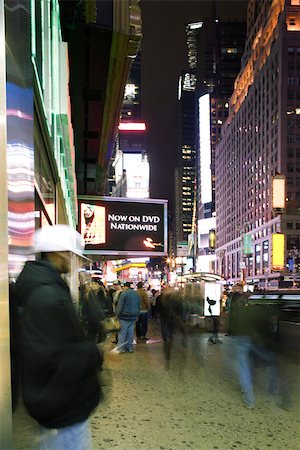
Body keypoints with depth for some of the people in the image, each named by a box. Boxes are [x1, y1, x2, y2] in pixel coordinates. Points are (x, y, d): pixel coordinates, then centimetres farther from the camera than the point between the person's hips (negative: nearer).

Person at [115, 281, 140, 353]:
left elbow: (120, 306, -13)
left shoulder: (124, 293, -12)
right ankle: (130, 347, 15)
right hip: (133, 317, 6)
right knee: (130, 332, 11)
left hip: (124, 317, -6)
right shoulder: (137, 294, 10)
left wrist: (117, 315, -4)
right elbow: (139, 306, 16)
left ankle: (121, 348, 0)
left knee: (122, 332, -1)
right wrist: (136, 316, 21)